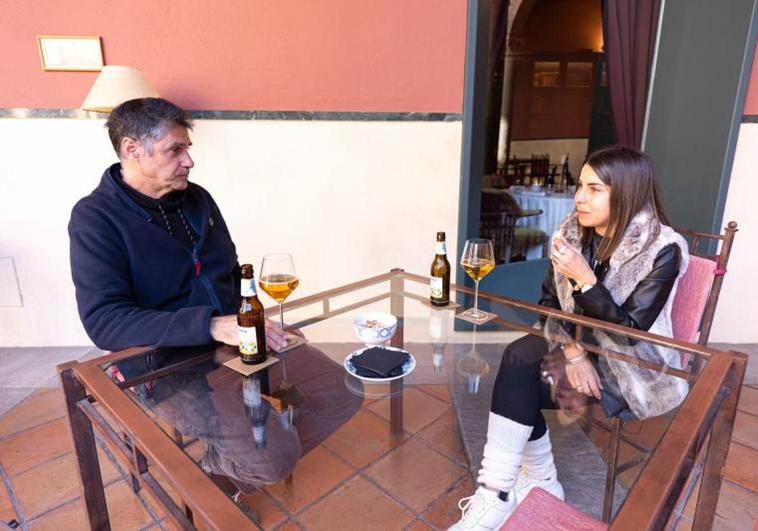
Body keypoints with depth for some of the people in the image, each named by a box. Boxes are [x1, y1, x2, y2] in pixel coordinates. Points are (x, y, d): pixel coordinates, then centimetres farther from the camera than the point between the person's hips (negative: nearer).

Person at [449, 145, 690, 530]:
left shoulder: (661, 250, -18)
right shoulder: (573, 232, -4)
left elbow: (629, 332, -20)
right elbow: (549, 302, -3)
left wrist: (585, 279, -30)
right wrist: (572, 351, -18)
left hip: (633, 368, -5)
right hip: (581, 346, 5)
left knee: (515, 383, -23)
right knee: (517, 362, -23)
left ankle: (497, 496, -6)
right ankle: (540, 482, -4)